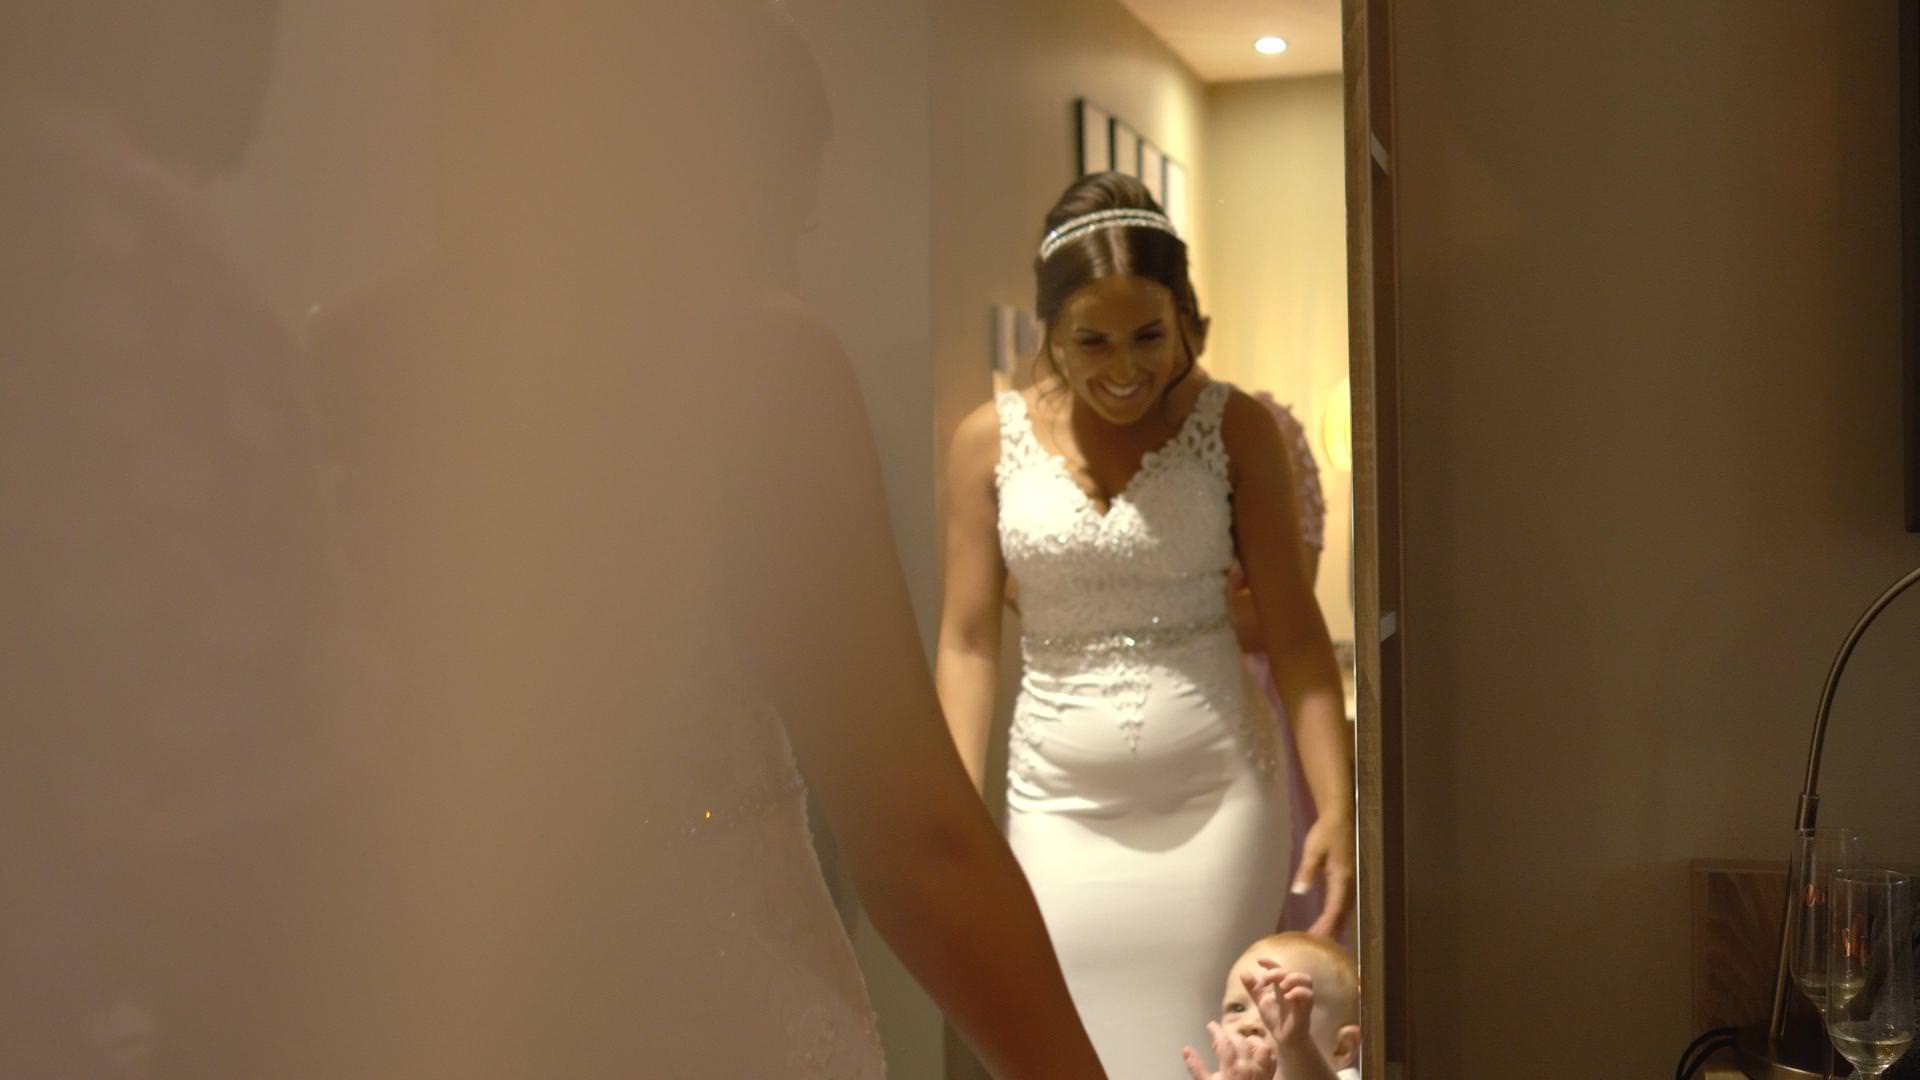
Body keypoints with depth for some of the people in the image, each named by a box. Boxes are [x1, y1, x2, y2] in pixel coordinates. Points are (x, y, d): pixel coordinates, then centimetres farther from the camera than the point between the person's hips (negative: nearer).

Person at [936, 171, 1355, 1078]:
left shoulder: (1234, 429, -2)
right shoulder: (990, 440, 1)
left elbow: (1294, 632, -2)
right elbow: (968, 641, 1)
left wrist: (1337, 805, -10)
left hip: (1217, 799, -1)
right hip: (1059, 808, 1)